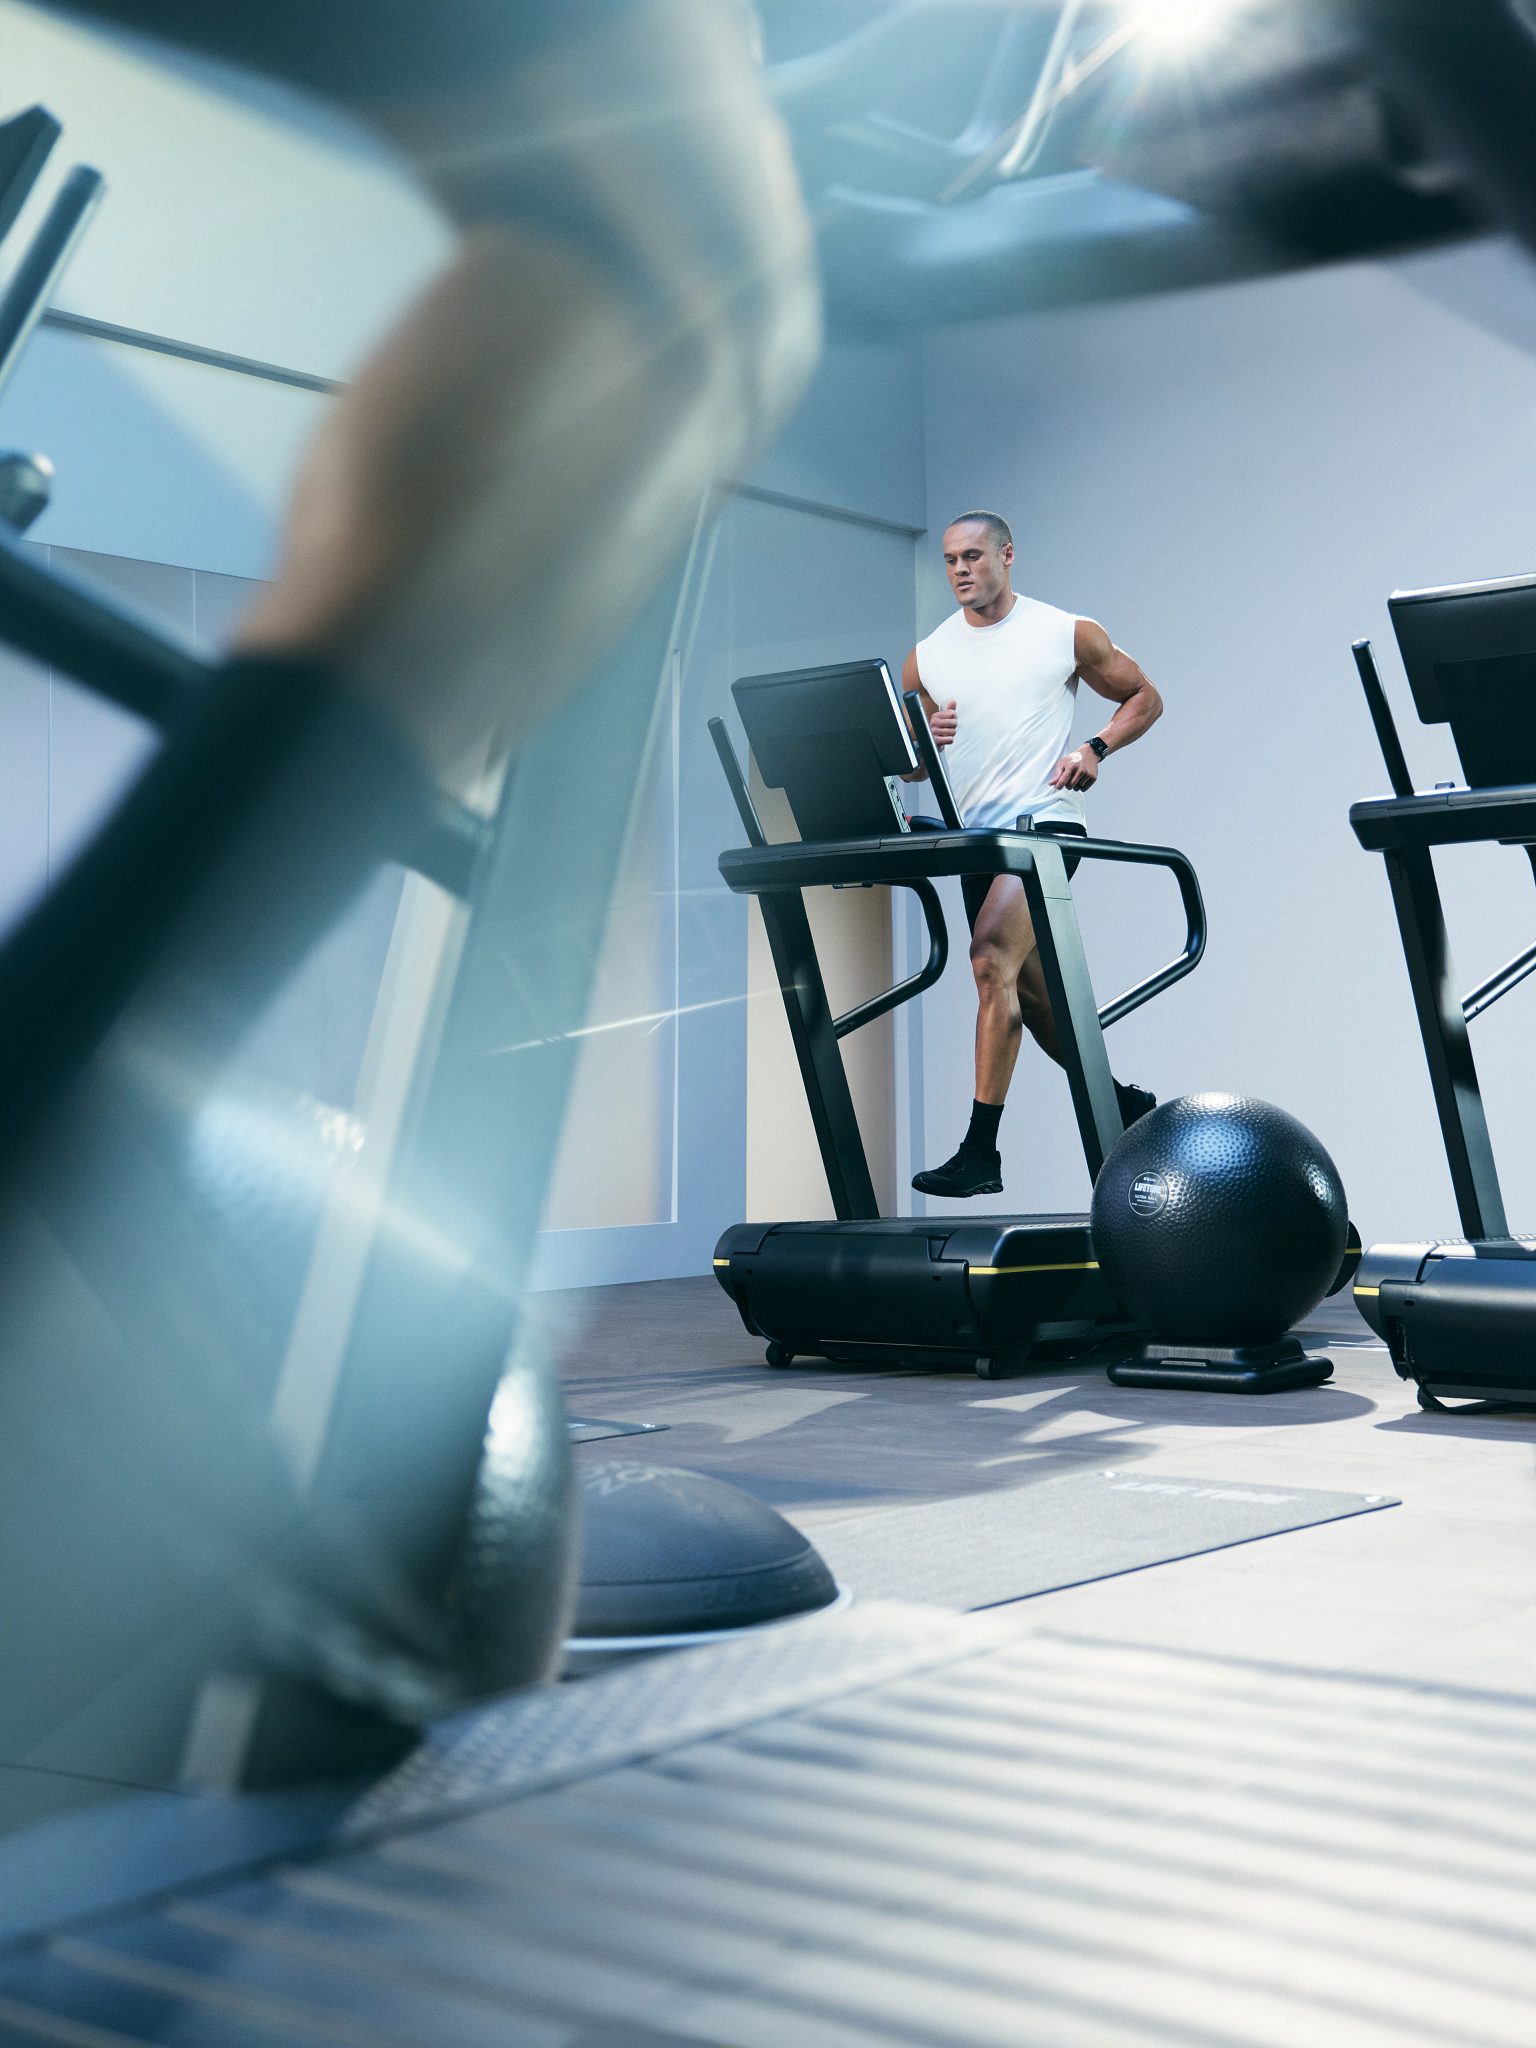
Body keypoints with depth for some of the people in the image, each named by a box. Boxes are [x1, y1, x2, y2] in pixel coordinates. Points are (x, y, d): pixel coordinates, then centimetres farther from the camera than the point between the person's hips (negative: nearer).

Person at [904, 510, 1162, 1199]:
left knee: (992, 958, -25)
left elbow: (1143, 698, 10)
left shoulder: (1067, 634, 2)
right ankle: (1126, 1105, 34)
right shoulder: (926, 658, 11)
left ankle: (981, 1151, -25)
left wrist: (1095, 749, -8)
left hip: (1044, 824, -6)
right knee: (1033, 996, 12)